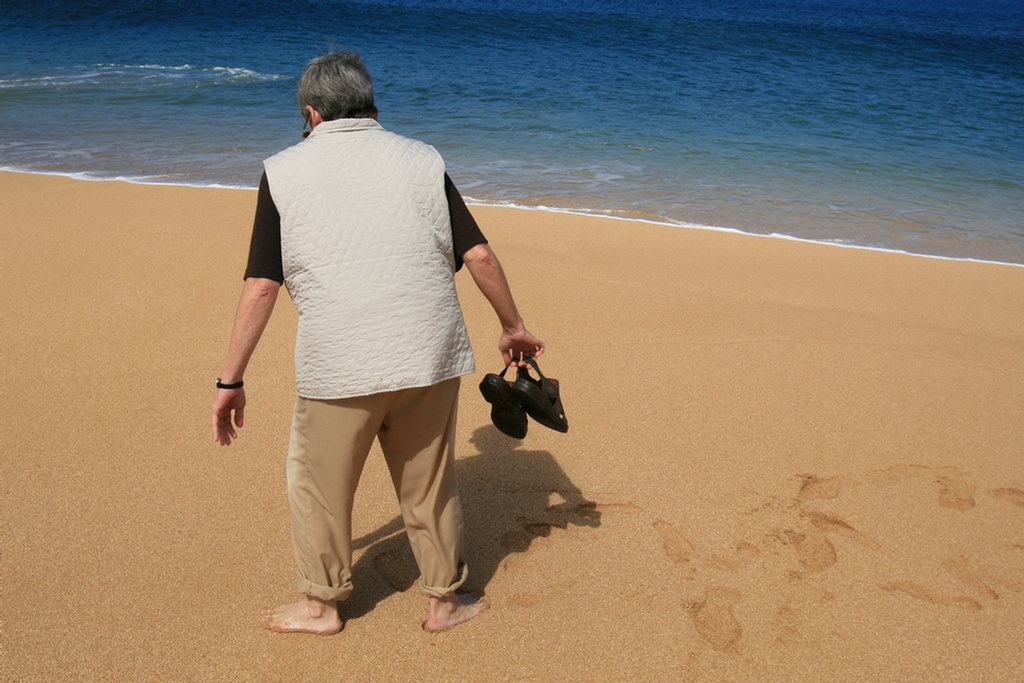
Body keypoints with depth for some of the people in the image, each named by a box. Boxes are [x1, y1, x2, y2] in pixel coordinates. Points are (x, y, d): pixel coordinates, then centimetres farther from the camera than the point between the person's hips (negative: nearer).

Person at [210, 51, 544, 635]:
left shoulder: (284, 172, 0)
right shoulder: (422, 160, 6)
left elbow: (261, 288, -4)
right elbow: (479, 256, 2)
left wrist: (231, 379, 3)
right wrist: (513, 328, 15)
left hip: (338, 366, -2)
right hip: (429, 357, 3)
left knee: (319, 484, 19)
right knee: (430, 484, 18)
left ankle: (320, 604, 35)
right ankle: (447, 600, 32)